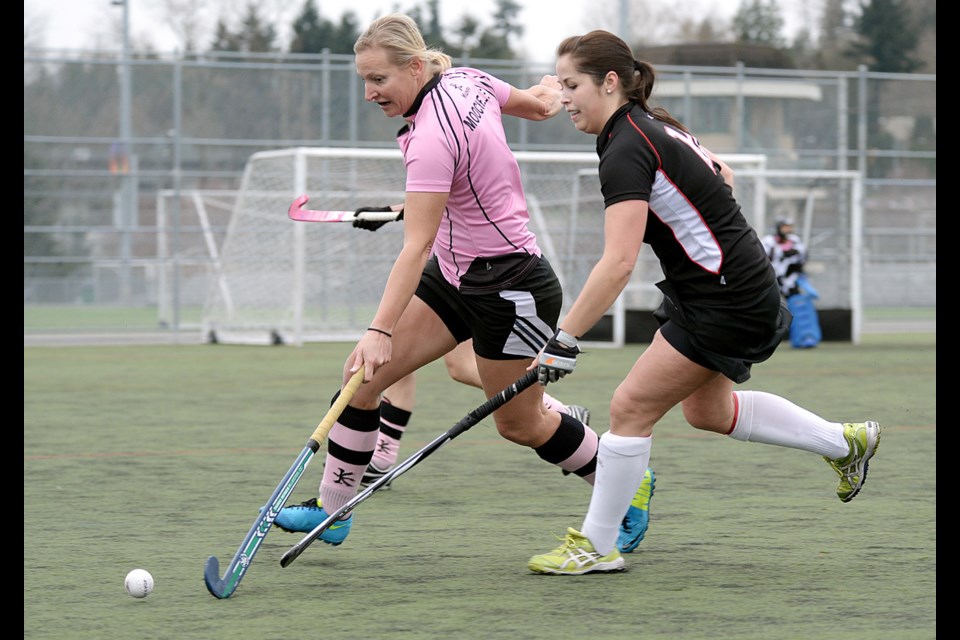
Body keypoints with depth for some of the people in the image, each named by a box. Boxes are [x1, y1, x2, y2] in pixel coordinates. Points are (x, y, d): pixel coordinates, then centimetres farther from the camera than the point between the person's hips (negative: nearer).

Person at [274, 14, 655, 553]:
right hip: (456, 272, 10)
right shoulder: (466, 80, -3)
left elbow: (417, 247, -32)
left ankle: (629, 487, 29)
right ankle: (331, 509, 7)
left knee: (520, 424, 7)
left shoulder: (433, 136, -27)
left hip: (510, 286, -10)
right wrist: (548, 91, 35)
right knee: (363, 376, 0)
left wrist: (380, 332, -35)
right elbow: (540, 102, 14)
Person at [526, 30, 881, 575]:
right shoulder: (654, 125, 5)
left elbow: (617, 265, -33)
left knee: (631, 408, -6)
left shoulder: (625, 152, -24)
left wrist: (563, 341, -32)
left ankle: (597, 546, 4)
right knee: (707, 409, 24)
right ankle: (845, 441, 36)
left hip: (727, 301, -10)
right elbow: (722, 176, 22)